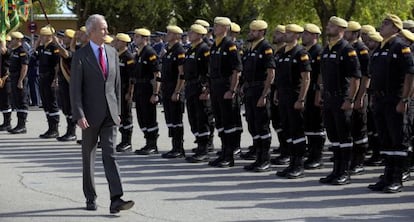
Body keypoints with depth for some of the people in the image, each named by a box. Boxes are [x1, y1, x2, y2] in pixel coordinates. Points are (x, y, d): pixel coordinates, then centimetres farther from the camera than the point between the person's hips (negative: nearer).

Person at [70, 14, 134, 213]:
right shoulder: (80, 55, -6)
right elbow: (75, 88, -9)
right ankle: (90, 198, 22)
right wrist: (79, 115, -17)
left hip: (109, 114, 3)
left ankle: (116, 200, -14)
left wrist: (118, 111, 12)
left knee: (110, 155, -7)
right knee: (88, 157, 9)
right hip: (90, 114, -3)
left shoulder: (112, 53, 9)